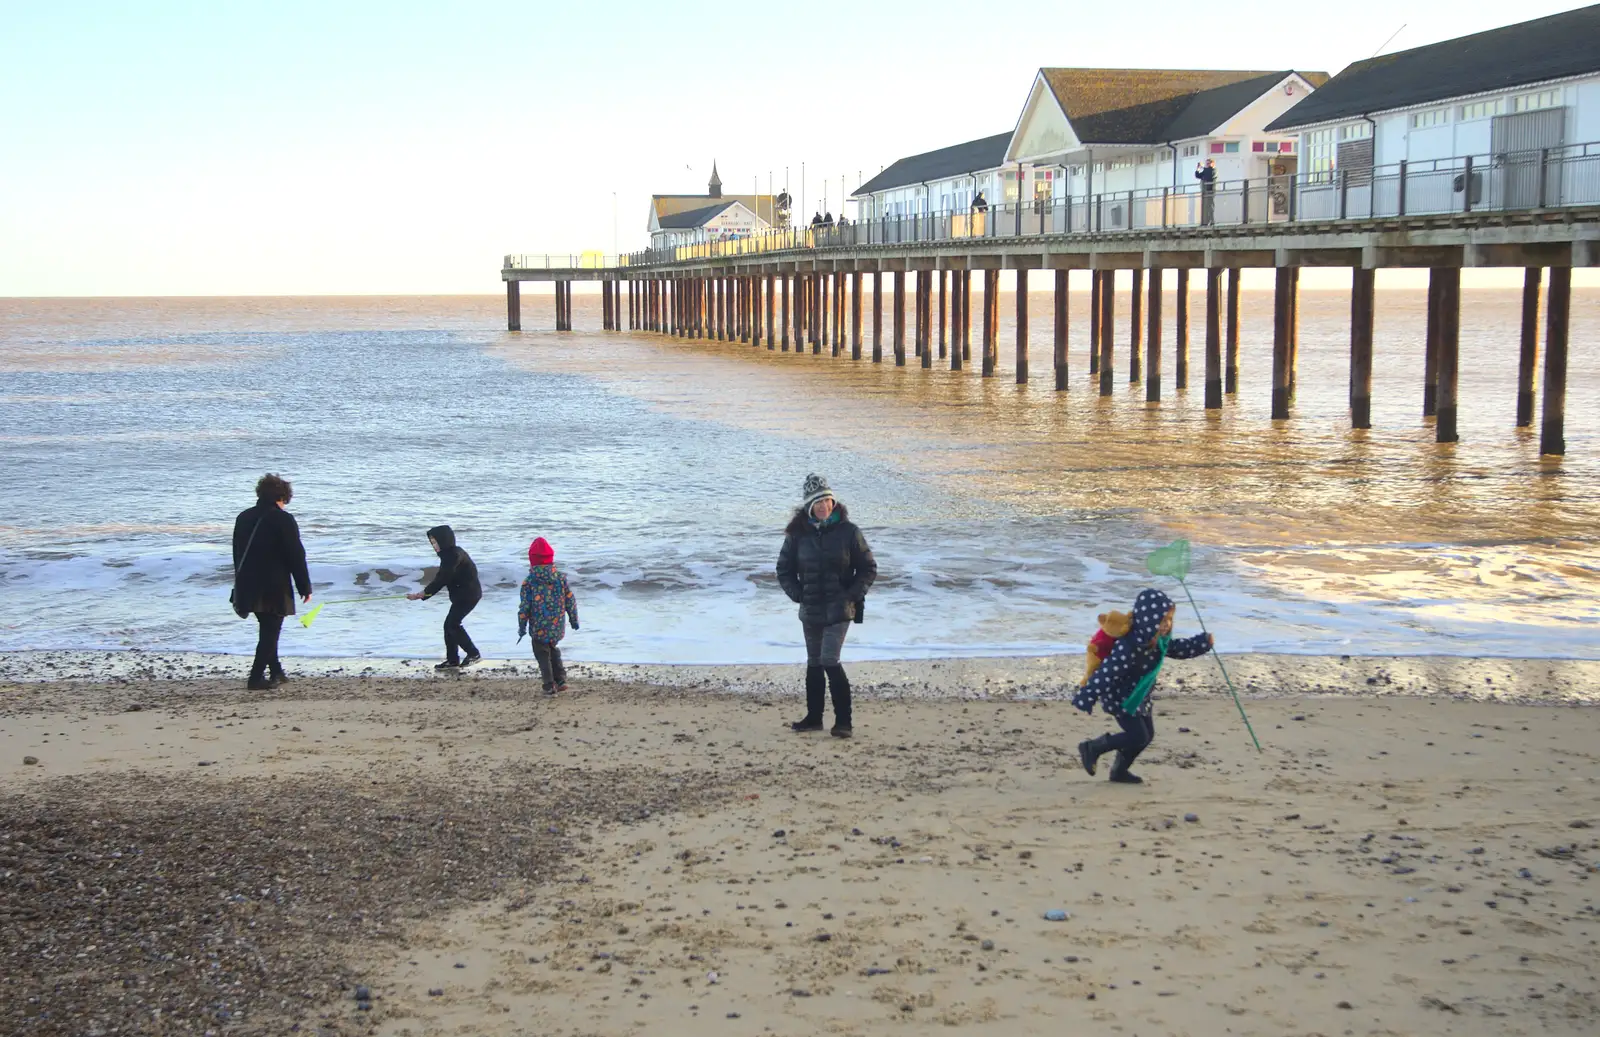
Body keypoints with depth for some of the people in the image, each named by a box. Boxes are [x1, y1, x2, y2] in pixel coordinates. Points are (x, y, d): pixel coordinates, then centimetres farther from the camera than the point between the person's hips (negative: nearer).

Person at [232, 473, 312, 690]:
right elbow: (296, 556, -10)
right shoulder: (283, 520, -11)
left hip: (247, 586, 7)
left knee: (267, 630, 19)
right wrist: (305, 587, -3)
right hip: (274, 589, -7)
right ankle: (256, 678, -4)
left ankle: (276, 672, 27)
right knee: (270, 632, 0)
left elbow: (238, 553, 17)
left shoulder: (243, 518, 10)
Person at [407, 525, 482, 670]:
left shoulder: (455, 554, -18)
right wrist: (423, 594, 2)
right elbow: (440, 578, 11)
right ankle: (452, 660, 12)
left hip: (469, 594, -10)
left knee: (452, 623, -15)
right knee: (450, 624, 8)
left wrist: (425, 592, -21)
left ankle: (473, 653, -9)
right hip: (461, 594, 10)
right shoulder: (448, 555, 13)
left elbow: (443, 578, -23)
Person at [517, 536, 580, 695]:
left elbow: (524, 607, -10)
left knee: (542, 655, 10)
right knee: (553, 649, 26)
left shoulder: (528, 581, -13)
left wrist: (521, 627, 2)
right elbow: (570, 601, 2)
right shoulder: (561, 578, -3)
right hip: (558, 626, 4)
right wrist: (574, 619, 16)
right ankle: (560, 680, 23)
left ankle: (550, 686, 7)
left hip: (539, 628, -4)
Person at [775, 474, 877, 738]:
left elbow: (869, 568, 1)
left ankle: (844, 721, -9)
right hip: (810, 609, 4)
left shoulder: (847, 531, -5)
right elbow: (784, 569, 11)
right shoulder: (798, 534, 1)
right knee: (814, 663, 14)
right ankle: (813, 717, 26)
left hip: (838, 609, -4)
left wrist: (852, 595, -8)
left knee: (830, 661, -15)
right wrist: (797, 595, -1)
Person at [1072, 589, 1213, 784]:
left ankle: (1119, 771, 30)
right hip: (1120, 698, -9)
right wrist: (1086, 699, -39)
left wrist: (1203, 642, 7)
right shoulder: (1129, 645, -34)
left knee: (1148, 735, 12)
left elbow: (1177, 649, 16)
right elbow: (1107, 673, -36)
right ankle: (1091, 748, 8)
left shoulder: (1159, 640, -6)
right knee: (1138, 737, -9)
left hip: (1139, 696, 9)